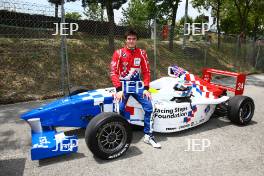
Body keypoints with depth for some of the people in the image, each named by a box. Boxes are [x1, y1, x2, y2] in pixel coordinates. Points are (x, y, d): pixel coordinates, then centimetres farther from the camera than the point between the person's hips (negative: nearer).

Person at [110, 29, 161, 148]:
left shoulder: (142, 53, 5)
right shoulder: (118, 53, -2)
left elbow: (146, 72, 6)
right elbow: (114, 72, -6)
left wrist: (146, 88, -4)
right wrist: (119, 90, -15)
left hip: (137, 85, 2)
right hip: (123, 85, -2)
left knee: (149, 107, -10)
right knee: (120, 109, -18)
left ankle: (148, 136, 6)